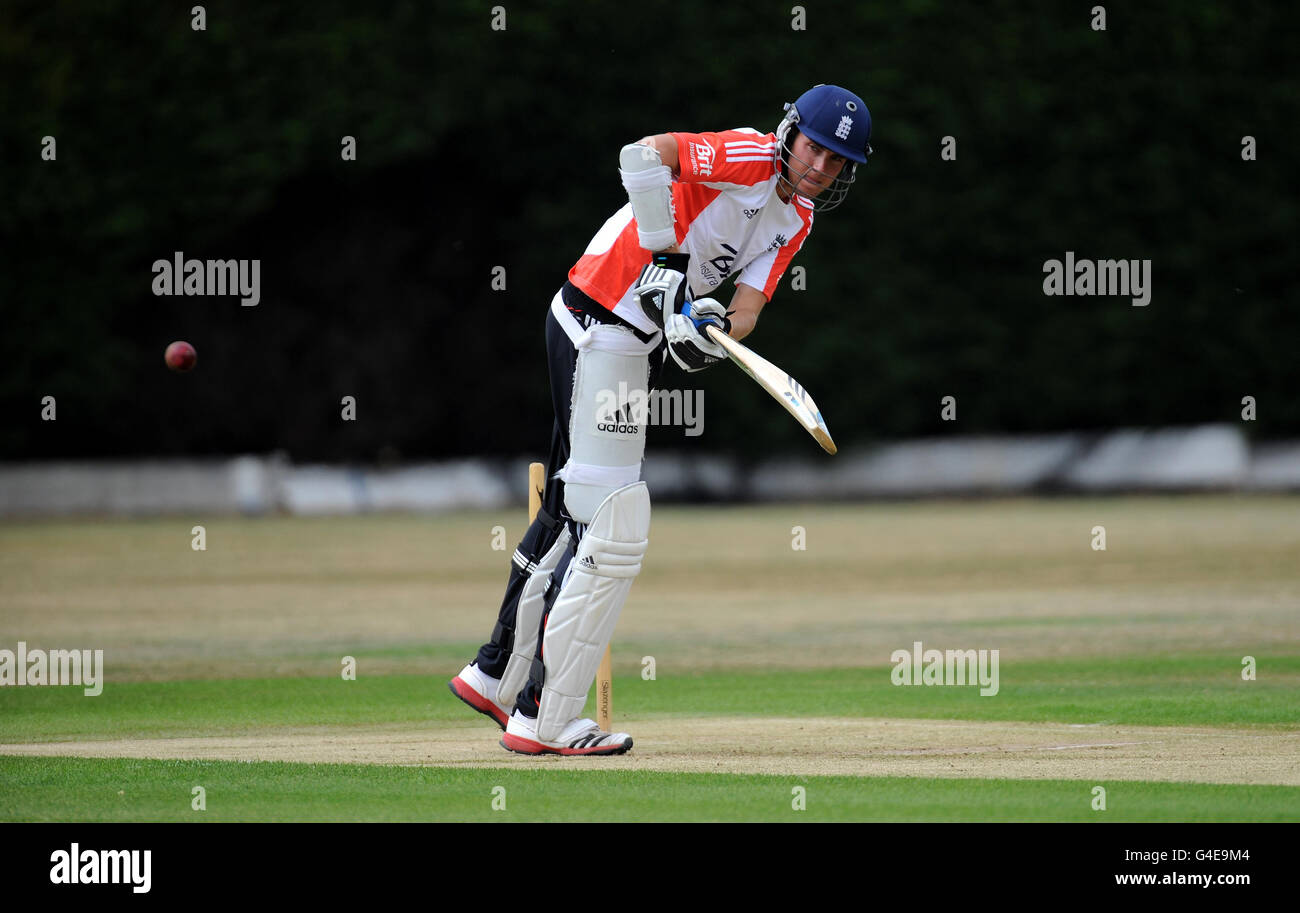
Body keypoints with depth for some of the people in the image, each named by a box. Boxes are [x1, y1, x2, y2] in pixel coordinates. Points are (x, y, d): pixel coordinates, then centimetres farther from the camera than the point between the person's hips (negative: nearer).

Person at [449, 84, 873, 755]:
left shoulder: (796, 220, 12)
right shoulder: (748, 157, -15)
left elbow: (746, 305, 0)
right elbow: (643, 153, -31)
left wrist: (713, 331, -23)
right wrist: (668, 264, -27)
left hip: (633, 343, 10)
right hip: (599, 328, -10)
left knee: (571, 512, 19)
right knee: (613, 530, -10)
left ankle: (496, 676, 33)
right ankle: (541, 721, -5)